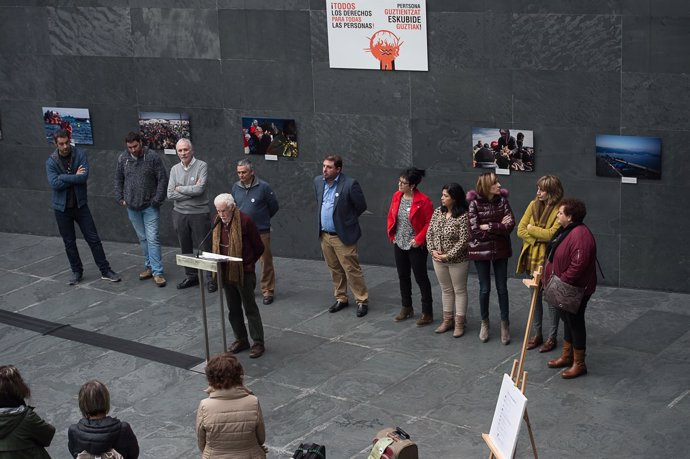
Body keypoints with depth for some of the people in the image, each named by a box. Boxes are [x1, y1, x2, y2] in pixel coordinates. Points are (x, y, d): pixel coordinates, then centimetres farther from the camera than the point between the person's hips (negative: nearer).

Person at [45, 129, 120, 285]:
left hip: (80, 205, -1)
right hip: (62, 207, 1)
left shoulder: (80, 155, -7)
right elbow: (54, 184, -19)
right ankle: (76, 271, 25)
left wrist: (62, 177, -19)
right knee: (69, 242, 11)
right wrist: (74, 177, -17)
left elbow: (84, 176, -21)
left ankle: (105, 271, 10)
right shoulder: (51, 161, -6)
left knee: (93, 238, 1)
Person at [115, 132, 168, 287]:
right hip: (132, 207, 4)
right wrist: (120, 198, 5)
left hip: (150, 206, -4)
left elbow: (162, 179, -8)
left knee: (153, 238, -7)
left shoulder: (153, 157, -10)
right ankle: (150, 266, 23)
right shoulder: (123, 158, 2)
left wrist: (157, 200, -13)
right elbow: (119, 179, 13)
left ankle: (157, 272, -5)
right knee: (142, 238, 12)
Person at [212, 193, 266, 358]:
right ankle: (241, 340, 25)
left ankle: (258, 343, 7)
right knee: (233, 310, 14)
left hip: (244, 273, -6)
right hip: (225, 273, 6)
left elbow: (259, 247, -8)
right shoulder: (218, 222, 4)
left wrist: (247, 263, -1)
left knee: (250, 309, 1)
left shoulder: (245, 221, -16)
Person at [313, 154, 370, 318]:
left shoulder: (350, 184, -18)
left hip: (343, 236, -6)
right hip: (325, 235, 6)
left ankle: (362, 301, 10)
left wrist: (346, 220, 3)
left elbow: (361, 206, -8)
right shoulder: (318, 181, 2)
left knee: (352, 270, -1)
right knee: (335, 270, 16)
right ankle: (341, 298, 29)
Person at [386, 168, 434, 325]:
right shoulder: (397, 196, 2)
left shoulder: (423, 200, -17)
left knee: (421, 278, 0)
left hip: (416, 247, -7)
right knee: (403, 277, 17)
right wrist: (392, 235, 5)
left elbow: (430, 223, -16)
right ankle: (407, 308, 32)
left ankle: (427, 313, 8)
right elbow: (391, 216, 12)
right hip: (399, 245, 7)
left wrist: (419, 239, -17)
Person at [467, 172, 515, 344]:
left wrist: (488, 227, -19)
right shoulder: (474, 203, -12)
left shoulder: (502, 200, -4)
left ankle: (505, 324, 18)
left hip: (500, 250, 2)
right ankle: (484, 323, 26)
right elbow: (475, 230, -18)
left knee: (502, 288, 7)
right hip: (481, 251, -2)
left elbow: (510, 225, -12)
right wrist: (499, 227, -15)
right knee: (485, 289, 9)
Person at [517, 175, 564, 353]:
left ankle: (552, 337, 17)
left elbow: (552, 234, -23)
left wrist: (532, 229, -10)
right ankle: (537, 334, 27)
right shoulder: (533, 205, 3)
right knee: (535, 297, 15)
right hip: (533, 257, 6)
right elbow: (520, 229, 0)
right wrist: (538, 239, -14)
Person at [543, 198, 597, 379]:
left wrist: (562, 282, -25)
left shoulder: (580, 235, -26)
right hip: (564, 289, 10)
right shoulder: (565, 231, 9)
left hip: (575, 291, -10)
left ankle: (579, 364, 12)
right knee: (568, 322, 20)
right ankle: (567, 357, 34)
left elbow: (578, 265, -30)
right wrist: (546, 275, 14)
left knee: (575, 323, 1)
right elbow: (556, 258, 20)